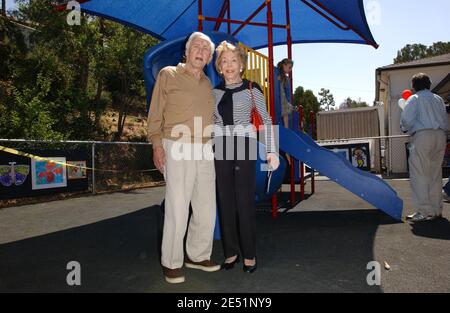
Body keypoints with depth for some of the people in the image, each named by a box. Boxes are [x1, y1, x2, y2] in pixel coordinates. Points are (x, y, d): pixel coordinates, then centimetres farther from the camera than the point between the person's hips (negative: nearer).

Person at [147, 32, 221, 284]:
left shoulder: (207, 83, 17)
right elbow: (156, 113, -1)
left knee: (206, 208, 7)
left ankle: (197, 255, 23)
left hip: (206, 150, 6)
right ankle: (172, 263, 10)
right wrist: (157, 144, -10)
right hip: (178, 148, -5)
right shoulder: (168, 75, 2)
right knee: (178, 208, -6)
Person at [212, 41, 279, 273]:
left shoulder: (251, 88, 1)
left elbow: (267, 120, 0)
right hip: (220, 149, 4)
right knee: (225, 201, 6)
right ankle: (231, 251, 20)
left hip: (244, 147, -3)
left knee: (245, 201, -2)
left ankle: (249, 254, 13)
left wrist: (271, 150, -9)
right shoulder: (215, 91, 11)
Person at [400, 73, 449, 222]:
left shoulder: (414, 99, 2)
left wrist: (406, 128, 11)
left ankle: (425, 211, -6)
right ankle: (436, 209, 16)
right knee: (435, 173, 11)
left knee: (420, 174, -4)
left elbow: (407, 120, -8)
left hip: (422, 135, -6)